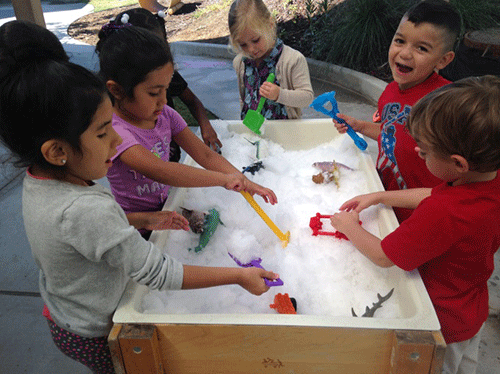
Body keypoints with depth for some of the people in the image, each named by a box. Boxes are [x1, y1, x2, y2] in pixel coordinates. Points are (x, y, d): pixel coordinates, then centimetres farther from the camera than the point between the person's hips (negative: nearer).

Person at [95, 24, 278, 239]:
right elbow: (157, 170, -41)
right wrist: (224, 179, -41)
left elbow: (204, 154, -4)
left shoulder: (164, 115, -5)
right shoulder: (113, 130, -26)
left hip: (166, 207, 6)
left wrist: (243, 182, -17)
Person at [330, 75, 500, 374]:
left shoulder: (442, 214, -43)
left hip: (444, 324, -7)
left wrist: (349, 226, -12)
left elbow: (383, 256, -29)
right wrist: (378, 197, 1)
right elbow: (432, 194, 2)